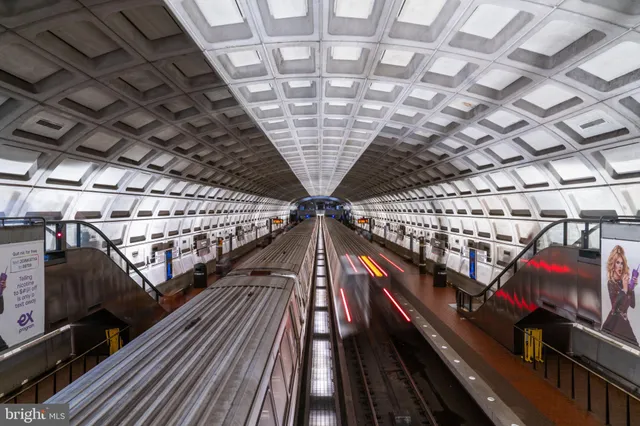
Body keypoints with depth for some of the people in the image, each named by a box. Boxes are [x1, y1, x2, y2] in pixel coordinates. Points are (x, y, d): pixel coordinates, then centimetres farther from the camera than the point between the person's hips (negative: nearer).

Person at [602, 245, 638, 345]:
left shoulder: (624, 281, 4)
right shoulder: (611, 283, -11)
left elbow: (633, 305, 4)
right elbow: (614, 307, -21)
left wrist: (632, 287, -6)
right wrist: (624, 289, -24)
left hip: (624, 321, 6)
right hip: (615, 322, -6)